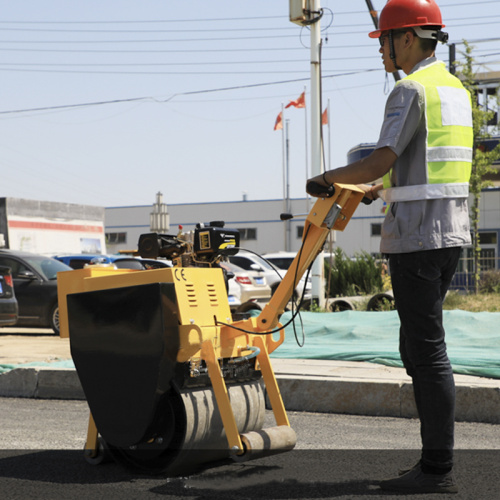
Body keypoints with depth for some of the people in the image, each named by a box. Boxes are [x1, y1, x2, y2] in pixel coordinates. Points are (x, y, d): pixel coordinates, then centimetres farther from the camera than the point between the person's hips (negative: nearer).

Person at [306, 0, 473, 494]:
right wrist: (380, 189, 30)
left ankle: (437, 470, 1)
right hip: (450, 231, 10)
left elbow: (380, 161, -18)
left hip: (416, 234, -10)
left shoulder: (411, 90, -11)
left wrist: (327, 178, -3)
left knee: (427, 348, -6)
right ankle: (435, 458, 18)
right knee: (418, 346, 14)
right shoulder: (456, 89, 19)